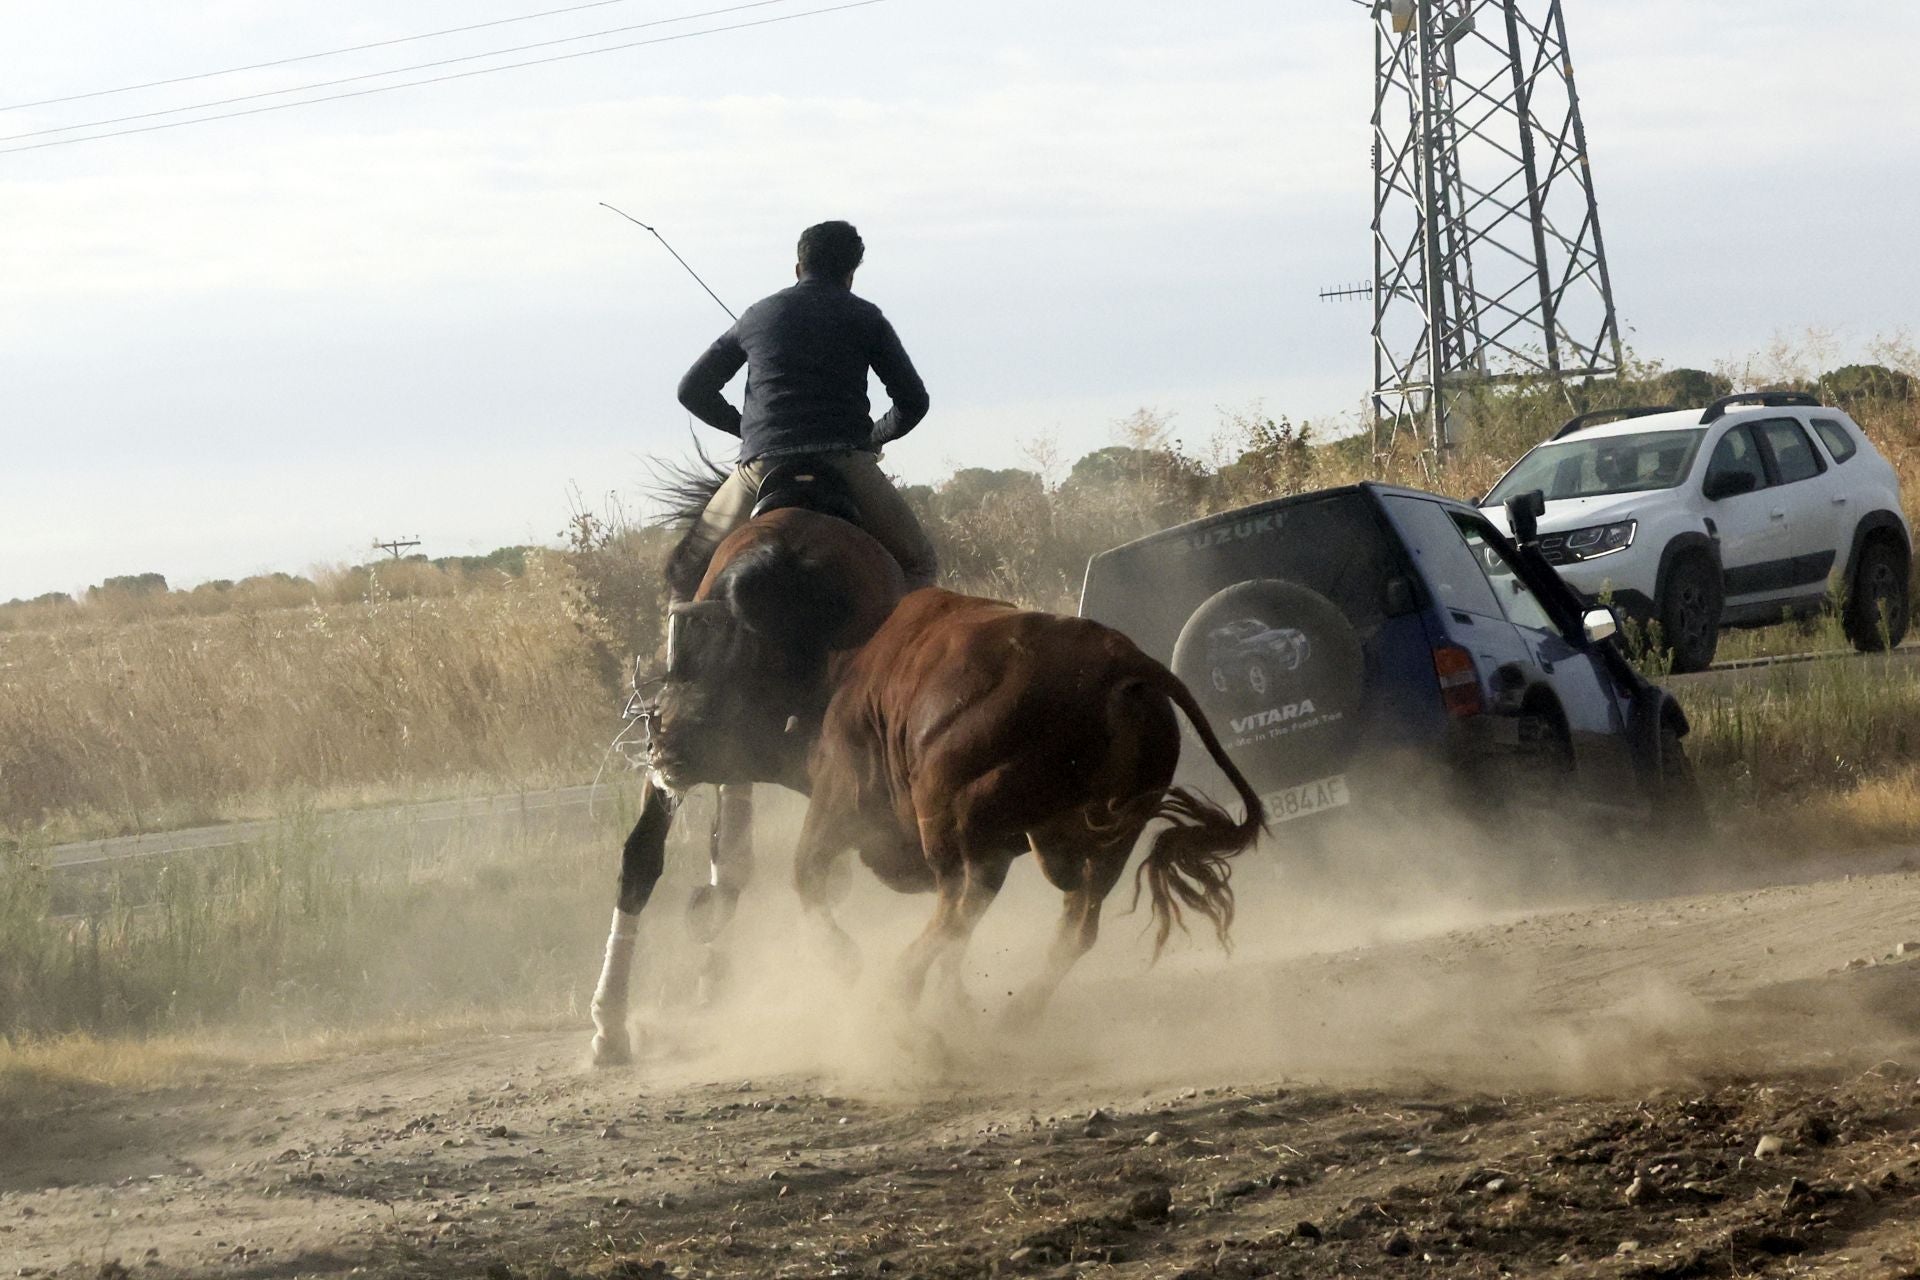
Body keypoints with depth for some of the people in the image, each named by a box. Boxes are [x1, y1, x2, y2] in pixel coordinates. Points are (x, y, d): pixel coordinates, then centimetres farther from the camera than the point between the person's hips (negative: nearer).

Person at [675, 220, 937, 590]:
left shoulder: (757, 316, 19)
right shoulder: (865, 318, 11)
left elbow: (692, 390, 21)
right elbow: (913, 400, 9)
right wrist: (874, 435, 26)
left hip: (763, 463, 2)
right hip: (846, 460, -2)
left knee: (693, 560, 22)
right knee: (917, 562, 14)